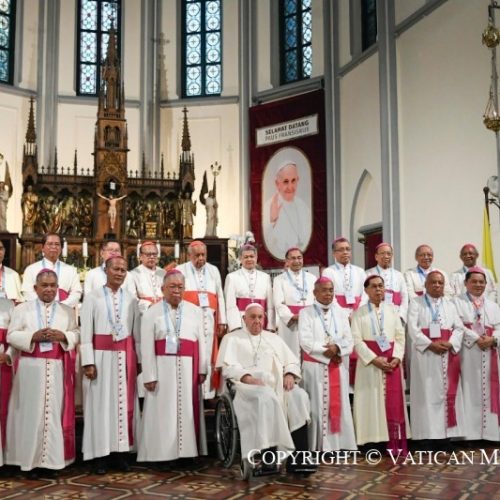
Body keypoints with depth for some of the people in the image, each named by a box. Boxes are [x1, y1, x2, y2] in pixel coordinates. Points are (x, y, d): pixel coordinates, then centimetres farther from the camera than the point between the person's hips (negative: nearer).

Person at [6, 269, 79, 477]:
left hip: (58, 369, 2)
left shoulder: (67, 311, 13)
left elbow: (76, 335, 9)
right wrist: (33, 336, -14)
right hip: (31, 368, -1)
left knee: (56, 412, 1)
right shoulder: (22, 309, 7)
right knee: (32, 413, -1)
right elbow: (11, 336, 1)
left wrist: (62, 336, -11)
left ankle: (53, 459, 8)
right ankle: (31, 460, 7)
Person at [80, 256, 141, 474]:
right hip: (101, 356, -2)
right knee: (101, 403, 1)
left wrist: (140, 360, 4)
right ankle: (100, 454, 8)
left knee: (124, 403, 5)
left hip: (125, 357, 3)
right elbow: (86, 333, -3)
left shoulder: (131, 300, 9)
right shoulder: (92, 298, 1)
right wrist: (88, 361, -11)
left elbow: (137, 333, 9)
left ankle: (121, 451, 14)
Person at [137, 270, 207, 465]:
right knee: (163, 412, 0)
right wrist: (149, 376, -9)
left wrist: (202, 369, -1)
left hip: (188, 368, 2)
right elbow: (147, 348, -3)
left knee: (187, 411, 5)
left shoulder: (195, 311, 10)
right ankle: (162, 454, 7)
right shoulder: (151, 313, 2)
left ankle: (187, 452, 12)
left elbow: (202, 342, 7)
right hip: (162, 368, -2)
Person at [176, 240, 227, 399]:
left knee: (207, 356, 2)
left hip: (208, 319, 3)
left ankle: (207, 393, 6)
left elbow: (220, 297, 13)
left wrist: (222, 321, 8)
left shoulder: (213, 270, 15)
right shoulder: (181, 270, 6)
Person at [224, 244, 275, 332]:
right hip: (240, 322, -2)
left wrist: (270, 328, -1)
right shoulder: (232, 277, 6)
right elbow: (230, 306, -1)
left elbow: (270, 306, 9)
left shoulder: (266, 277, 14)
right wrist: (236, 327, -12)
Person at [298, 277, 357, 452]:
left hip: (338, 367, 4)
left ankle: (340, 444, 8)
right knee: (318, 405, -4)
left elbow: (348, 340, 4)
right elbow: (306, 341, -10)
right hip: (315, 367, -4)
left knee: (339, 404, 3)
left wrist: (336, 348, -15)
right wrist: (327, 351, -14)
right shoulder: (306, 313, 1)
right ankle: (320, 447, -1)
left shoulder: (340, 313, 12)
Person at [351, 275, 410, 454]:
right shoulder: (359, 313, 3)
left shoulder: (392, 309, 11)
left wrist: (396, 358, -8)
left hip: (392, 361, 2)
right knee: (372, 402, -3)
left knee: (394, 402, 0)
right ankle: (375, 440, 0)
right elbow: (356, 340, -6)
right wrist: (375, 359, -15)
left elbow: (400, 336, 7)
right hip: (369, 362, -2)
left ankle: (397, 442, 2)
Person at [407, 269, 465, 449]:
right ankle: (428, 436, -4)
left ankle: (444, 435, 9)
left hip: (448, 354, 4)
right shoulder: (416, 303, 4)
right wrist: (430, 344, -17)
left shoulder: (450, 304, 16)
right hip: (425, 354, -4)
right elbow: (412, 328, -7)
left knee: (447, 392, 3)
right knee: (427, 393, -5)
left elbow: (459, 328, 8)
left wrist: (449, 343, -10)